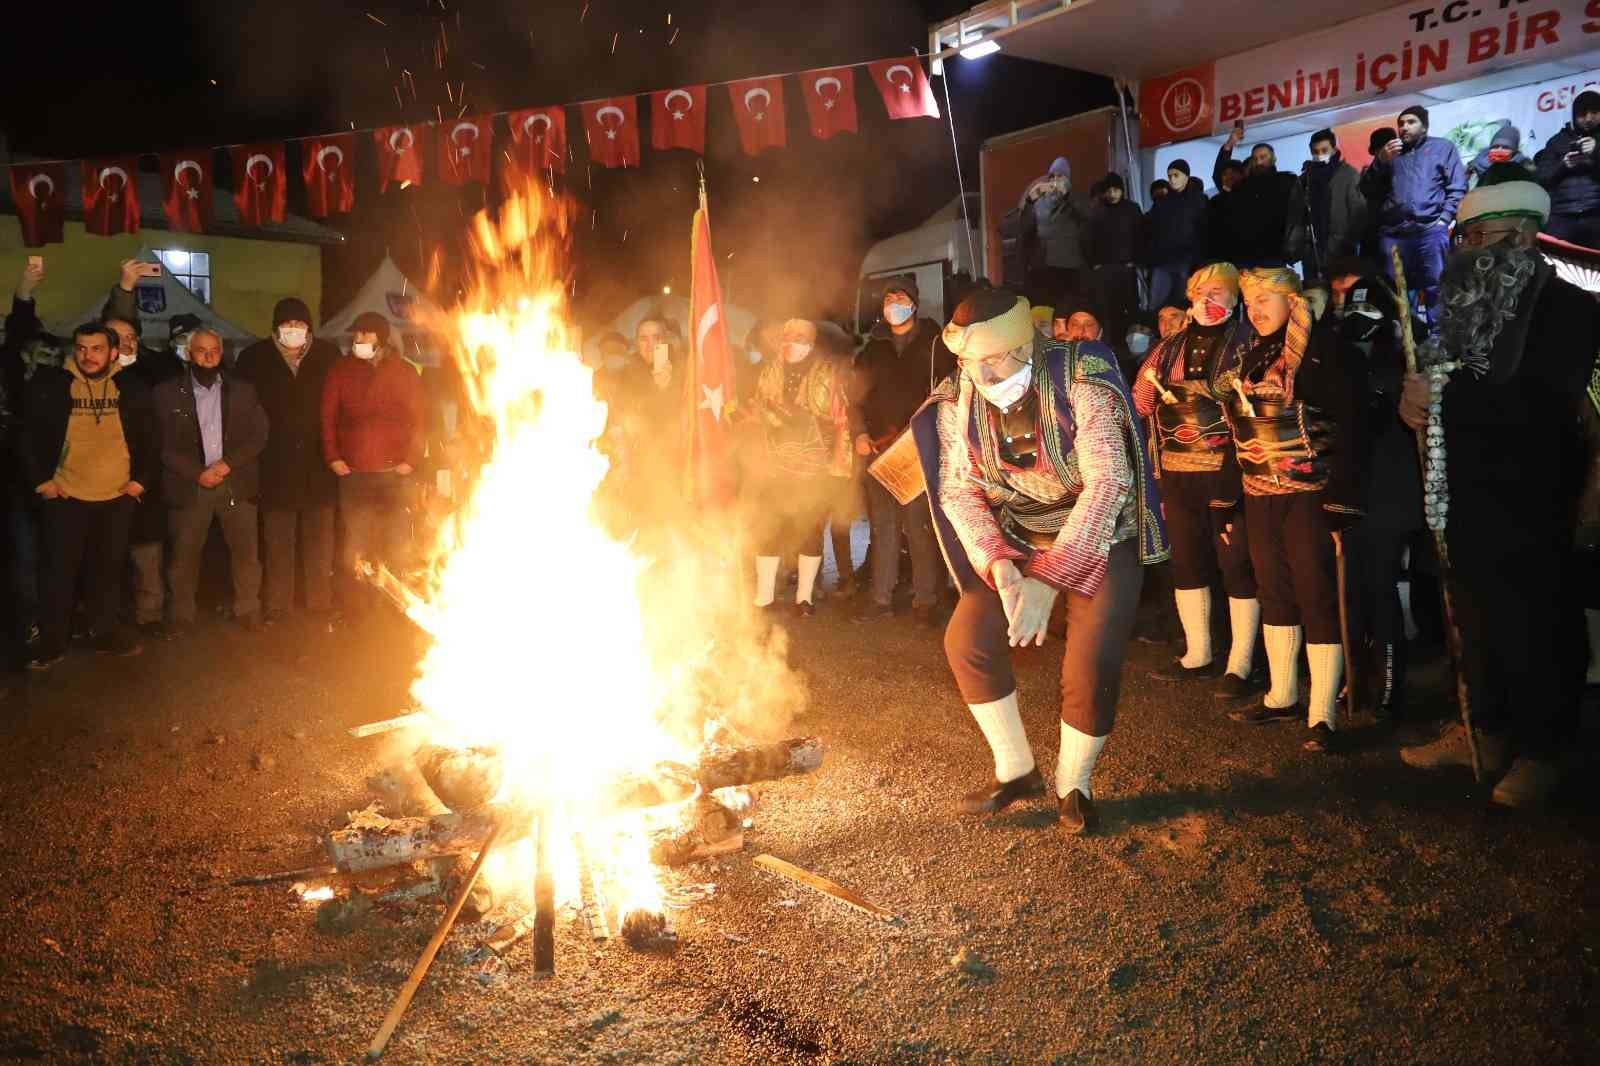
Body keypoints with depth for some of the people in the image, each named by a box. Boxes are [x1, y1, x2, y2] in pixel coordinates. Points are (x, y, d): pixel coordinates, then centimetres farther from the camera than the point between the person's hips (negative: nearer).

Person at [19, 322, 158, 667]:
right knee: (60, 570, 4)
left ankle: (107, 633, 24)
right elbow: (30, 436, 2)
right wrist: (41, 480, -3)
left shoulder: (131, 387, 3)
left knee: (108, 569, 12)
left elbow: (149, 438, 9)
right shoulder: (49, 384, -2)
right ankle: (51, 641, 15)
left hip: (117, 496, 2)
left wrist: (141, 479, 1)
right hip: (64, 496, -1)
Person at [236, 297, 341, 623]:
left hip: (318, 464, 1)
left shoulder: (328, 355, 3)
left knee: (319, 537, 7)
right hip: (275, 465, 0)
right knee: (277, 539, 6)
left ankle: (321, 602, 17)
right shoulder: (255, 358, 2)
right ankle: (276, 605, 15)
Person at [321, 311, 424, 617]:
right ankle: (357, 609, 13)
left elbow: (418, 419, 4)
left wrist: (412, 459, -5)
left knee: (396, 544, 2)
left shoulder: (404, 372, 5)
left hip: (394, 473, -1)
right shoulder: (341, 371, 7)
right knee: (356, 544, 5)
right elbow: (328, 416, 7)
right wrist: (333, 457, -1)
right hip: (353, 474, 1)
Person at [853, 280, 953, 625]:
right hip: (879, 447, 4)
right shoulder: (872, 349, 16)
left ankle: (925, 600, 1)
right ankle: (882, 598, 12)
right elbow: (856, 396, 18)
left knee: (919, 525, -7)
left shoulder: (935, 344, 4)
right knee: (882, 525, 6)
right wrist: (860, 433, 5)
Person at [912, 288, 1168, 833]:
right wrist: (998, 564, -28)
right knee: (967, 639, -6)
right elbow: (958, 489, -10)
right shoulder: (957, 399, -12)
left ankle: (1073, 784, 9)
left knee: (1092, 664, -18)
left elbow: (1108, 481, -31)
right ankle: (1016, 769, 14)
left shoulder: (1081, 379, -26)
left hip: (1098, 537, -4)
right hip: (1016, 542, 5)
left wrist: (1049, 580, -35)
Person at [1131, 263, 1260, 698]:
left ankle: (1239, 665, 6)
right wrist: (1152, 382, -4)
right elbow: (1141, 403, 14)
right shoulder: (1172, 347, 14)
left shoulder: (1247, 342, -1)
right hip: (1178, 471, 6)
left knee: (1237, 565, -2)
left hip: (1229, 470, -5)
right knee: (1186, 562, 13)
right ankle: (1197, 654, 26)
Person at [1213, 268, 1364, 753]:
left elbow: (1347, 429, -13)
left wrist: (1341, 501, -18)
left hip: (1310, 493, -7)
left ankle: (1322, 717, 2)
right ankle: (1282, 697, 26)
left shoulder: (1323, 350, -8)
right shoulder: (1243, 356, 12)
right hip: (1259, 495, 7)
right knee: (1274, 595, 14)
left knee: (1318, 599, -3)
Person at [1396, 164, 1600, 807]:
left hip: (1528, 506, -6)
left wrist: (1447, 394, -21)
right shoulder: (1469, 309, 13)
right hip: (1466, 498, 7)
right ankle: (1486, 732, 29)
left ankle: (1540, 752, 18)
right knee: (1475, 623, 15)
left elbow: (1538, 406, -21)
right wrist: (1415, 401, -5)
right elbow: (1440, 386, 17)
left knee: (1536, 631, 3)